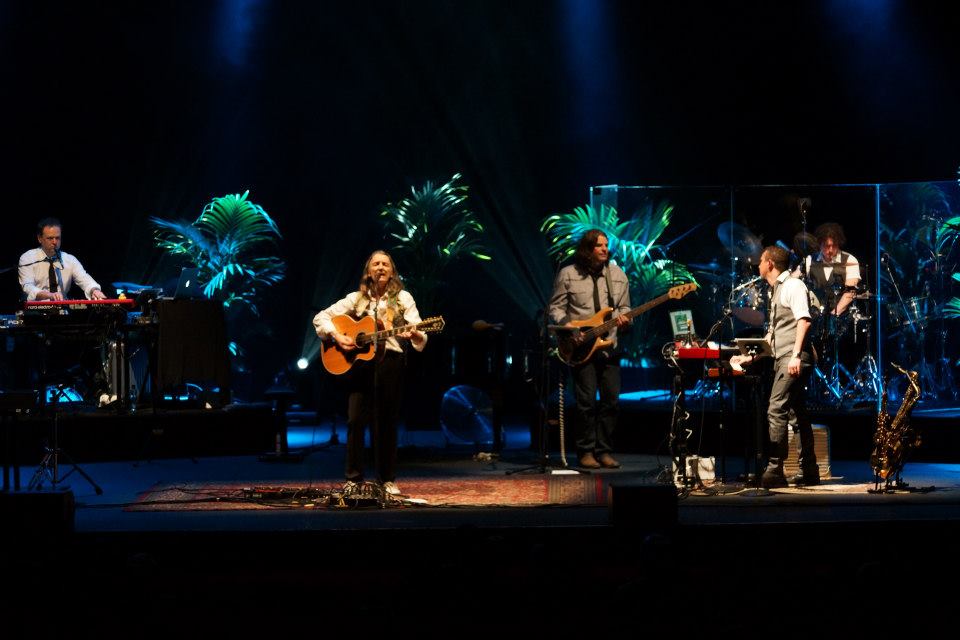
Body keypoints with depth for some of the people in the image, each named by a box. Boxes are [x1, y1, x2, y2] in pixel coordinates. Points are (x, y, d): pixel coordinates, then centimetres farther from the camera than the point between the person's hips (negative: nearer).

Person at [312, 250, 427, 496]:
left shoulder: (403, 298, 5)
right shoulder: (357, 298, 9)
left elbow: (420, 335, -6)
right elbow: (321, 317, 10)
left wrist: (415, 335, -30)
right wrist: (337, 336, -7)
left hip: (389, 362, -1)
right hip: (359, 362, 1)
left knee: (386, 421, 3)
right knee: (356, 419, -4)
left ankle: (387, 479, 12)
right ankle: (353, 478, 4)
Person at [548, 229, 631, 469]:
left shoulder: (617, 274, 9)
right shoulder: (568, 274, -1)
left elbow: (624, 307, 16)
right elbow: (555, 307, 2)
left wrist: (623, 317, -6)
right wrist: (566, 323, -15)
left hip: (609, 346, 3)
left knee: (611, 400, 0)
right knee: (587, 401, -7)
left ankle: (604, 450, 12)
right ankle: (586, 451, 4)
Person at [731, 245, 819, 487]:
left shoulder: (792, 285, -6)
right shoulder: (776, 291, 24)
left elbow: (804, 320, -18)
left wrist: (796, 355, -26)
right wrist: (750, 357, 25)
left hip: (794, 360, -10)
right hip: (784, 359, 10)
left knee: (776, 411, -16)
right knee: (798, 415, 11)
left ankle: (774, 471, -20)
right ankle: (809, 472, 14)